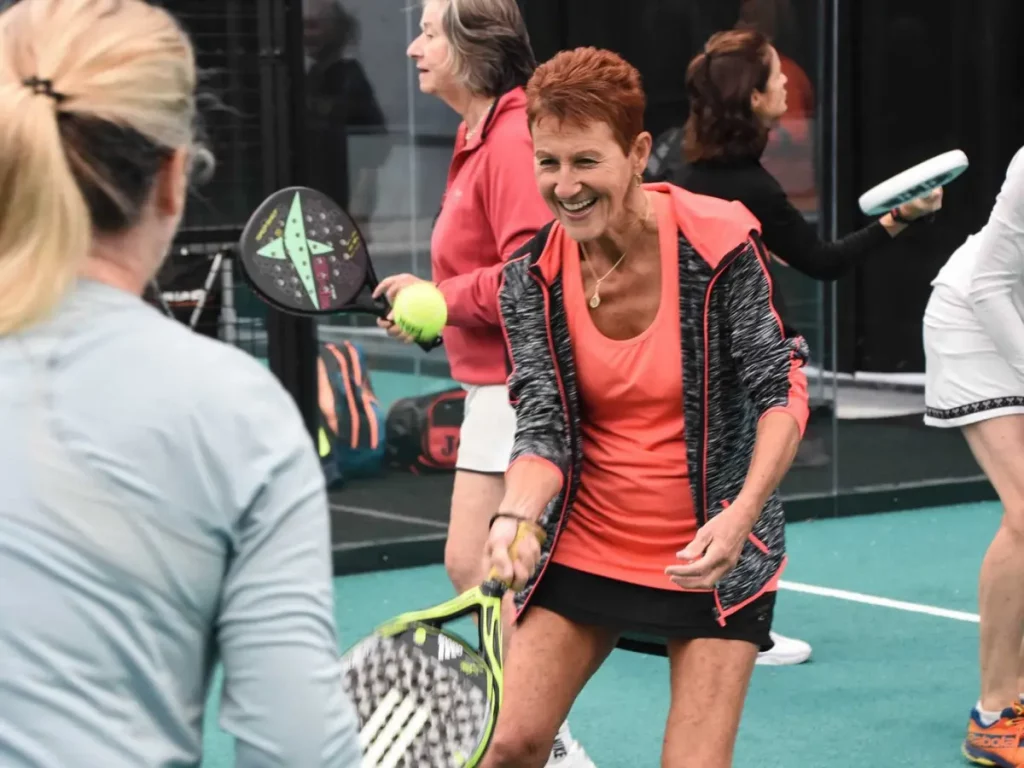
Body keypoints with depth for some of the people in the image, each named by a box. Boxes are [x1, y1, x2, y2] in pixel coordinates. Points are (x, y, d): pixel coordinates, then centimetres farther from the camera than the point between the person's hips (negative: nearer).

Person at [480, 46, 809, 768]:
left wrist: (741, 514, -27)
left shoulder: (719, 244, -17)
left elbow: (782, 389, -13)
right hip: (586, 547, 3)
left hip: (711, 556, -3)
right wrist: (517, 517, -30)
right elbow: (544, 428, -9)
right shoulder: (533, 275, -7)